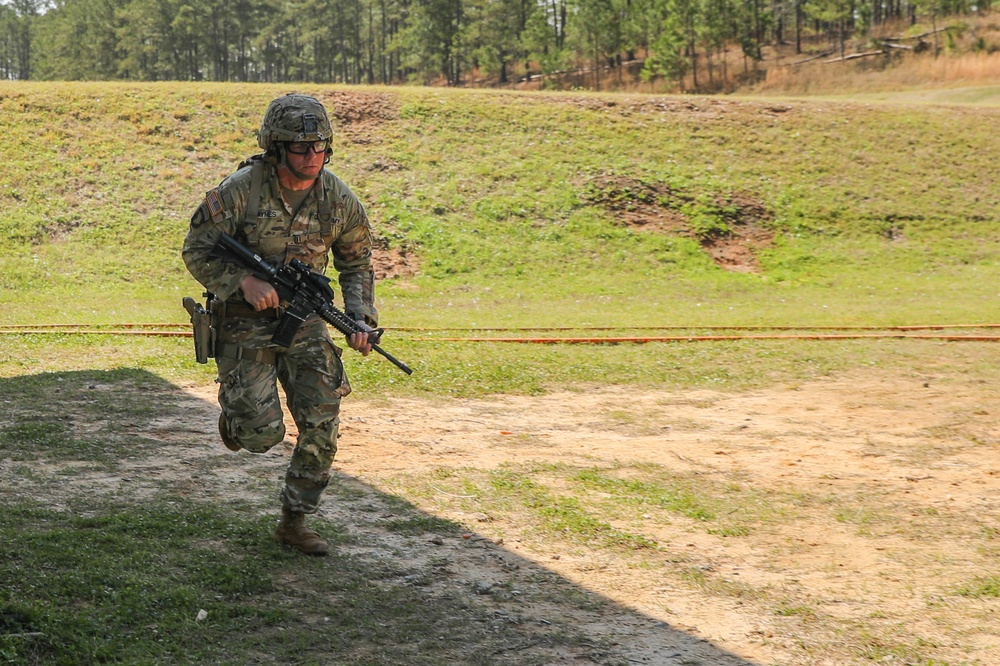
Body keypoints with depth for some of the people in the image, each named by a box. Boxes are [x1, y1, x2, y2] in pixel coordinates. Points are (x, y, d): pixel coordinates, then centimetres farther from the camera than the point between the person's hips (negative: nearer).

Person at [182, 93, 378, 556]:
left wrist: (361, 319, -9)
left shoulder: (339, 200, -6)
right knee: (263, 434, -11)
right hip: (245, 322, -4)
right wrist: (244, 282, -26)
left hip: (304, 322, 4)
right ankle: (234, 412, 28)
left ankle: (294, 522, 14)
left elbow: (356, 265, 7)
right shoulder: (241, 190, -17)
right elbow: (196, 252, -11)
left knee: (322, 427, -5)